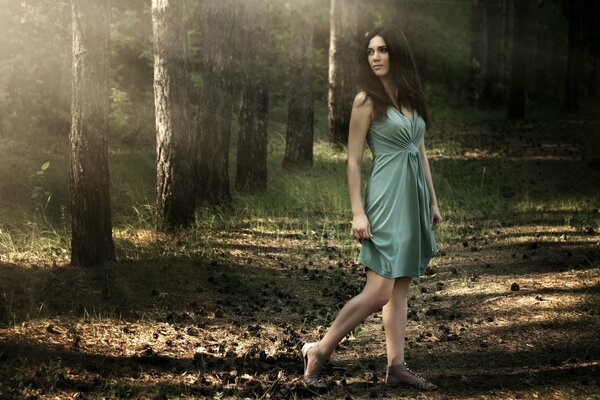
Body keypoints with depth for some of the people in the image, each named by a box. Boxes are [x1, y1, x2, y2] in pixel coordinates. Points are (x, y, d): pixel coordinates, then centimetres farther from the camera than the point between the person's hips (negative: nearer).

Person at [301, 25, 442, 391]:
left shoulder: (412, 98, 11)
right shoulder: (367, 101, -7)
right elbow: (353, 160, -8)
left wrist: (433, 200, 16)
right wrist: (358, 213, -14)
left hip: (415, 199, 7)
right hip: (387, 199, -7)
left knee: (401, 289, 7)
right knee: (379, 291, -11)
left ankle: (397, 367, 10)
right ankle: (319, 351, 0)